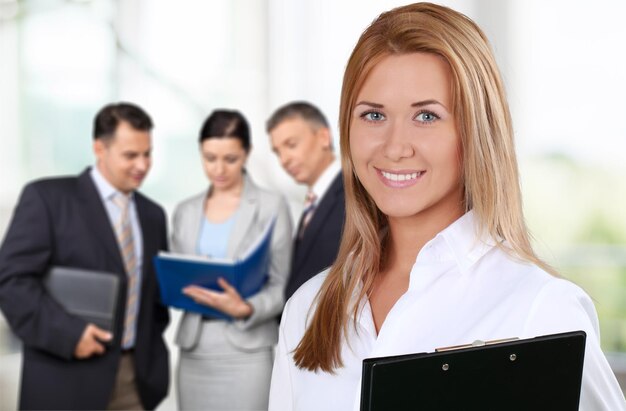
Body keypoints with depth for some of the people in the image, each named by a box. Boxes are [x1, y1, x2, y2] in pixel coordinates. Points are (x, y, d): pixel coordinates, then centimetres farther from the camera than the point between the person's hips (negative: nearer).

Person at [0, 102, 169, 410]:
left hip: (138, 377, 5)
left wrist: (152, 340, 6)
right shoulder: (47, 197, -4)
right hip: (67, 378, -5)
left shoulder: (152, 214, 15)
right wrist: (67, 332, -19)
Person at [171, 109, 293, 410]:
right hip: (194, 349, 4)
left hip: (246, 350, -4)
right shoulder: (185, 212, 11)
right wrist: (180, 289, -8)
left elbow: (281, 286, -3)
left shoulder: (271, 207, -2)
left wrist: (246, 309, -22)